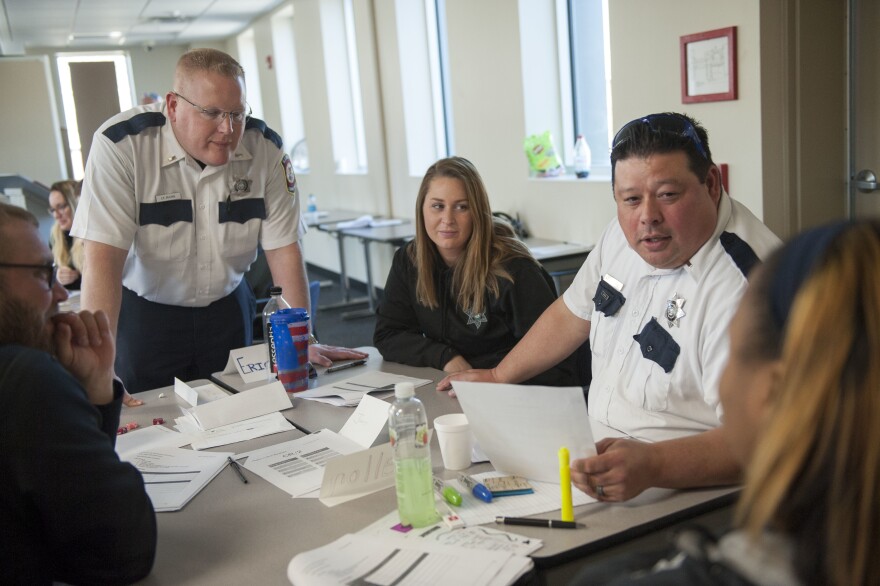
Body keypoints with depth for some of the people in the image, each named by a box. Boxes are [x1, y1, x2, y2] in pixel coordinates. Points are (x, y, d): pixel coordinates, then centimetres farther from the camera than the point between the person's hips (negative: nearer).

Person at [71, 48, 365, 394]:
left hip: (227, 309, 3)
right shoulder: (121, 145, -22)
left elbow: (283, 249, -10)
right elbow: (103, 258, -27)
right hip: (144, 313, -3)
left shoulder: (265, 148, -12)